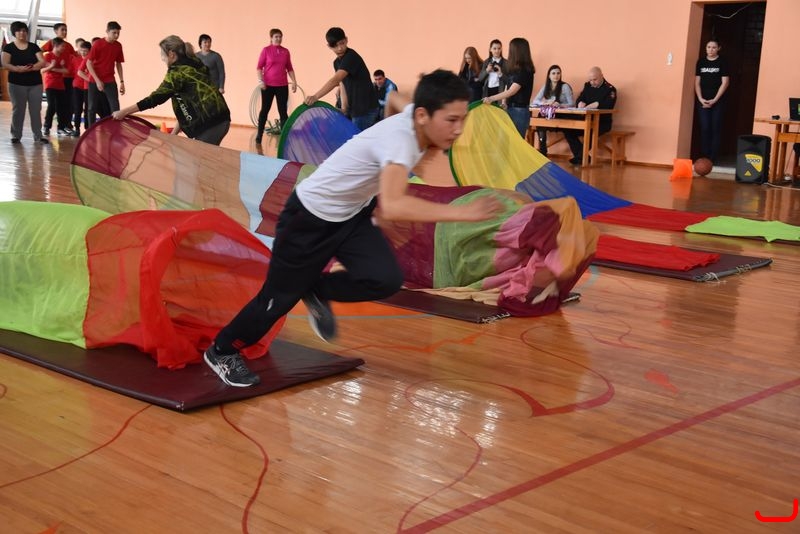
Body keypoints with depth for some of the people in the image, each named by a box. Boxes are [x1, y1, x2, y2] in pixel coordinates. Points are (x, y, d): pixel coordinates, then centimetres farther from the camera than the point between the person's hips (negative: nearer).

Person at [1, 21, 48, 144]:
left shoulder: (34, 47, 7)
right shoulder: (9, 47, 2)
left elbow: (43, 63, -2)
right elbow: (5, 64, -10)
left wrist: (31, 68, -20)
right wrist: (18, 69, -26)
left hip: (35, 84, 2)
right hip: (16, 84, -2)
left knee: (36, 110, 2)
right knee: (18, 110, 1)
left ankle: (38, 136, 7)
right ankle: (16, 135, 10)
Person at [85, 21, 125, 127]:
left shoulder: (118, 46, 2)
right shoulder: (97, 44, -11)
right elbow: (89, 63, -10)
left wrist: (122, 81, 6)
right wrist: (97, 80, -16)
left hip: (110, 82, 3)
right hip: (95, 81, -3)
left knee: (115, 108, -7)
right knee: (93, 108, 4)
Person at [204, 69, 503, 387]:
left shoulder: (416, 118, -13)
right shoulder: (399, 138, -37)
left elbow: (394, 99, 14)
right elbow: (393, 207, -54)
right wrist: (461, 212, -54)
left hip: (353, 213, 7)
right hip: (310, 219, -7)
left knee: (386, 280, -13)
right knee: (280, 298, 8)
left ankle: (317, 292, 16)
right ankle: (221, 352, 34)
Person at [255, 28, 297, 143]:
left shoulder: (285, 51, 5)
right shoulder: (266, 50, -3)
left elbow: (290, 68, 12)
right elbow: (259, 67, -2)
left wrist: (294, 81, 5)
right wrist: (260, 80, -12)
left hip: (282, 85, 2)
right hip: (268, 85, -2)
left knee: (283, 111, 2)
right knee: (265, 109, 6)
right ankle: (259, 134, 16)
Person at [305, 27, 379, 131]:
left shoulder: (351, 57, -19)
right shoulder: (337, 63, 11)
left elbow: (335, 80, -32)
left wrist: (315, 97, -41)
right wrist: (344, 108, 0)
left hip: (365, 108, -9)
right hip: (354, 107, 9)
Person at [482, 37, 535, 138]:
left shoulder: (525, 70, -14)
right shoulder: (513, 69, 13)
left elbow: (512, 91, -21)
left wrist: (491, 98, -27)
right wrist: (504, 102, -5)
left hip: (519, 111, -8)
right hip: (510, 109, 8)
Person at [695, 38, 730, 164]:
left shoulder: (722, 63, 0)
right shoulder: (701, 62, 8)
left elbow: (725, 83, -5)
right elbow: (697, 82, 7)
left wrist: (714, 100, -12)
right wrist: (701, 99, -6)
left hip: (718, 101, -2)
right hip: (703, 101, 2)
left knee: (715, 129, -2)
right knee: (704, 128, -1)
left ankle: (713, 158, -1)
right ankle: (704, 157, 5)